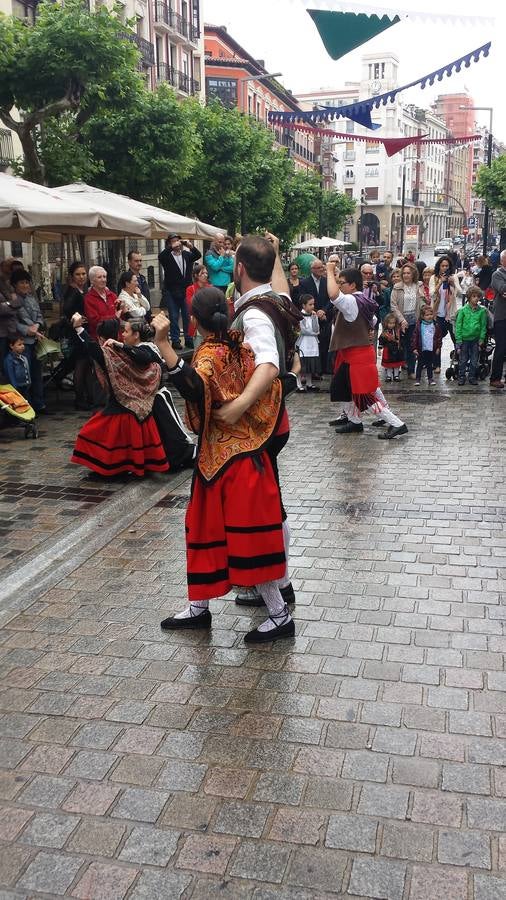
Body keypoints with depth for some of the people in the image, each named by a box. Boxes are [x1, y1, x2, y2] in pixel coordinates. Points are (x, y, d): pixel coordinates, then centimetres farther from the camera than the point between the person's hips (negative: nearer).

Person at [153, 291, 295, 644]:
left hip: (232, 456, -9)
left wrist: (164, 344, -45)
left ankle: (281, 615, 7)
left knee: (247, 531, -2)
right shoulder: (240, 344, 5)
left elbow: (195, 388, -40)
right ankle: (199, 608, 28)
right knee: (207, 525, 16)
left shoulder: (211, 354, -19)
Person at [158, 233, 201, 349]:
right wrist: (171, 247, -27)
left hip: (186, 291, 3)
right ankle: (175, 340, 6)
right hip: (172, 292, -3)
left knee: (188, 317, 6)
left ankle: (188, 339, 14)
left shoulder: (186, 254, 11)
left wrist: (190, 246, -18)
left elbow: (198, 255, -1)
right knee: (174, 317, 1)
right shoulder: (167, 256, 0)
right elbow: (160, 256, -20)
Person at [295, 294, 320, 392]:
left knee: (311, 365, 11)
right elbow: (303, 330, -15)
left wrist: (314, 317, -9)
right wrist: (314, 333, -3)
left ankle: (309, 384, 21)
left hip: (312, 344, 6)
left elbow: (316, 330, -2)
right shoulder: (300, 316, -9)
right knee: (301, 366, -3)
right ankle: (299, 385, 2)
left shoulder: (314, 315, 9)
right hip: (302, 344, -6)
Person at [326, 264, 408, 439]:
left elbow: (333, 295, -41)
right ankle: (354, 421, 33)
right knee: (340, 386, 21)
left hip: (358, 356, -10)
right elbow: (373, 321, 26)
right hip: (351, 355, 10)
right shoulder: (362, 301, 11)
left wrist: (330, 271, -28)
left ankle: (397, 424, -6)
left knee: (364, 395, -7)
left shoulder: (351, 301, -20)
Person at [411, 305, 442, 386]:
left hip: (432, 349, 2)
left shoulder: (435, 326, 1)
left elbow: (439, 337, 7)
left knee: (430, 365, 13)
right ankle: (417, 379, 12)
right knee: (420, 365, 6)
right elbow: (414, 337, -6)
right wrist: (414, 348, -9)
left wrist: (438, 347, 3)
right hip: (422, 349, -2)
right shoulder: (419, 326, -6)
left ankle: (430, 378, 21)